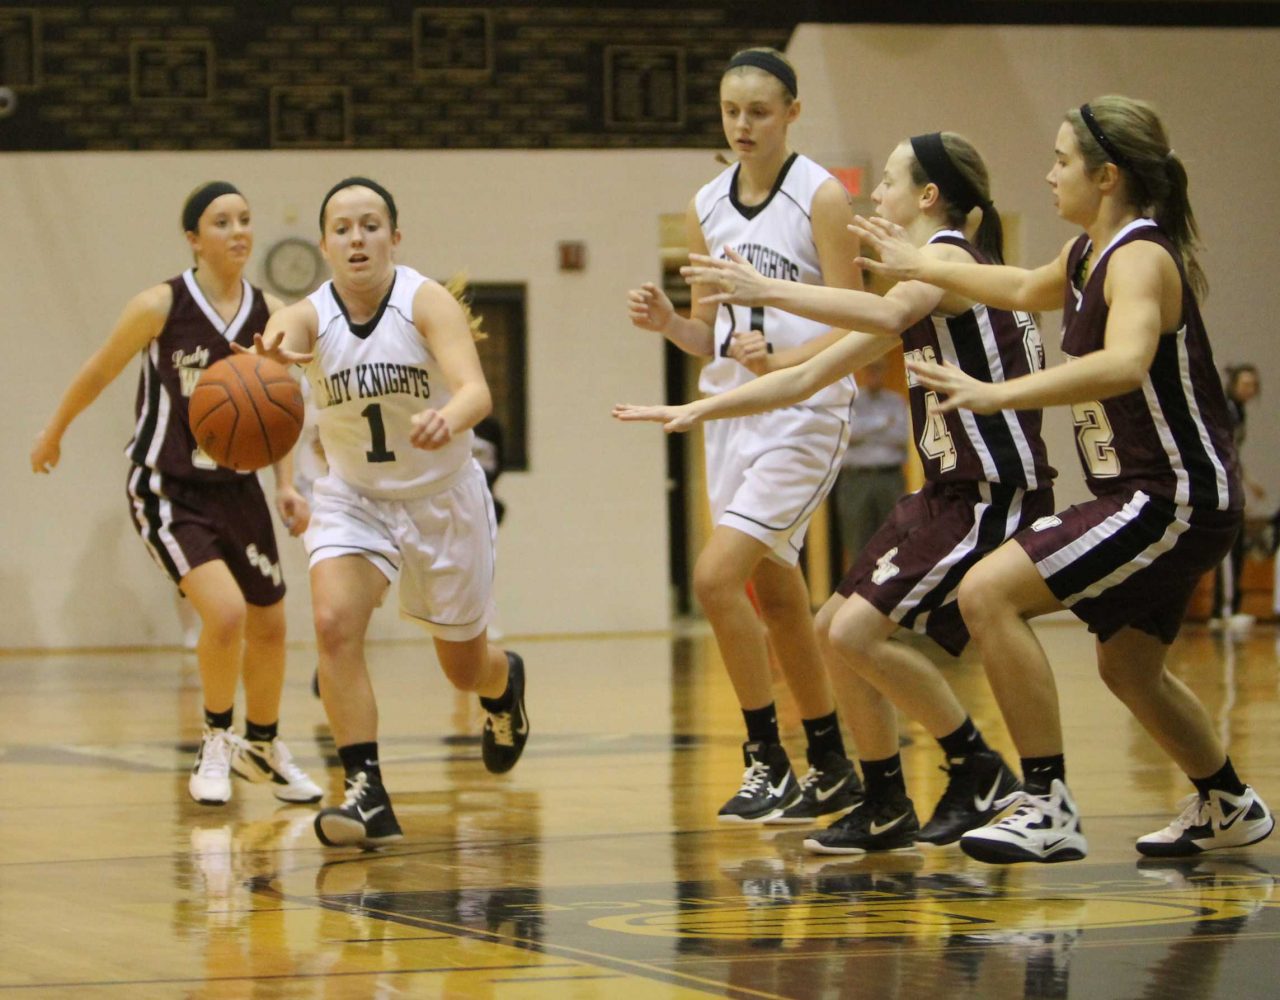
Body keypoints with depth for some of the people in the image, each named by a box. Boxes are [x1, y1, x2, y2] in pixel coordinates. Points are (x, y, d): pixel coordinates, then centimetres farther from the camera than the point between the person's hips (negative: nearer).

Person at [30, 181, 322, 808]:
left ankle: (262, 747, 36)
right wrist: (54, 433, 14)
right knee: (225, 611, -22)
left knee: (269, 625, 11)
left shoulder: (271, 315, -3)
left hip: (236, 486, 5)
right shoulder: (160, 307, -16)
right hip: (167, 490, -5)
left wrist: (287, 485, -1)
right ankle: (215, 744, 2)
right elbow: (98, 373, 1)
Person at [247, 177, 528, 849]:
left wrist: (448, 419, -61)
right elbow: (282, 336, -42)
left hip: (443, 497, -1)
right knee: (334, 622, -25)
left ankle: (506, 684, 52)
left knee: (465, 667, 13)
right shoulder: (309, 315, -17)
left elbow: (477, 391, -37)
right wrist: (271, 353, -68)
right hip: (353, 498, 1)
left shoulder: (428, 303, -22)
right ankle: (367, 794, -18)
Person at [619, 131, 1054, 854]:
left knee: (858, 630, -18)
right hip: (952, 495, 10)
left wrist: (768, 290, -33)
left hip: (995, 495, -10)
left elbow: (887, 314, -34)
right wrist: (697, 411, 19)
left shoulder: (947, 257, -10)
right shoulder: (922, 287, 19)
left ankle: (979, 769, -6)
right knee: (838, 631, 11)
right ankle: (887, 810, 19)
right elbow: (809, 376, 22)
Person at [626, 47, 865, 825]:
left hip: (805, 411, -7)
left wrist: (782, 360, -28)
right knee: (775, 595, 12)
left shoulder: (822, 198, -8)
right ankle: (832, 768, 24)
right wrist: (667, 323, -7)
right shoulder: (707, 208, 9)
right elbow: (712, 337, 14)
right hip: (730, 411, 7)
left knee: (717, 575, -18)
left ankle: (769, 761, -7)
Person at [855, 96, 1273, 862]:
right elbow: (1028, 289, 34)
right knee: (1129, 668, 26)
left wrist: (1000, 394, -47)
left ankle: (1050, 811, -18)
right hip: (1144, 495, 10)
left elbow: (1124, 363, -40)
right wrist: (922, 268, 37)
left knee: (990, 593, -19)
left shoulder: (1140, 257, -19)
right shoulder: (1090, 254, 9)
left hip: (1177, 498, -10)